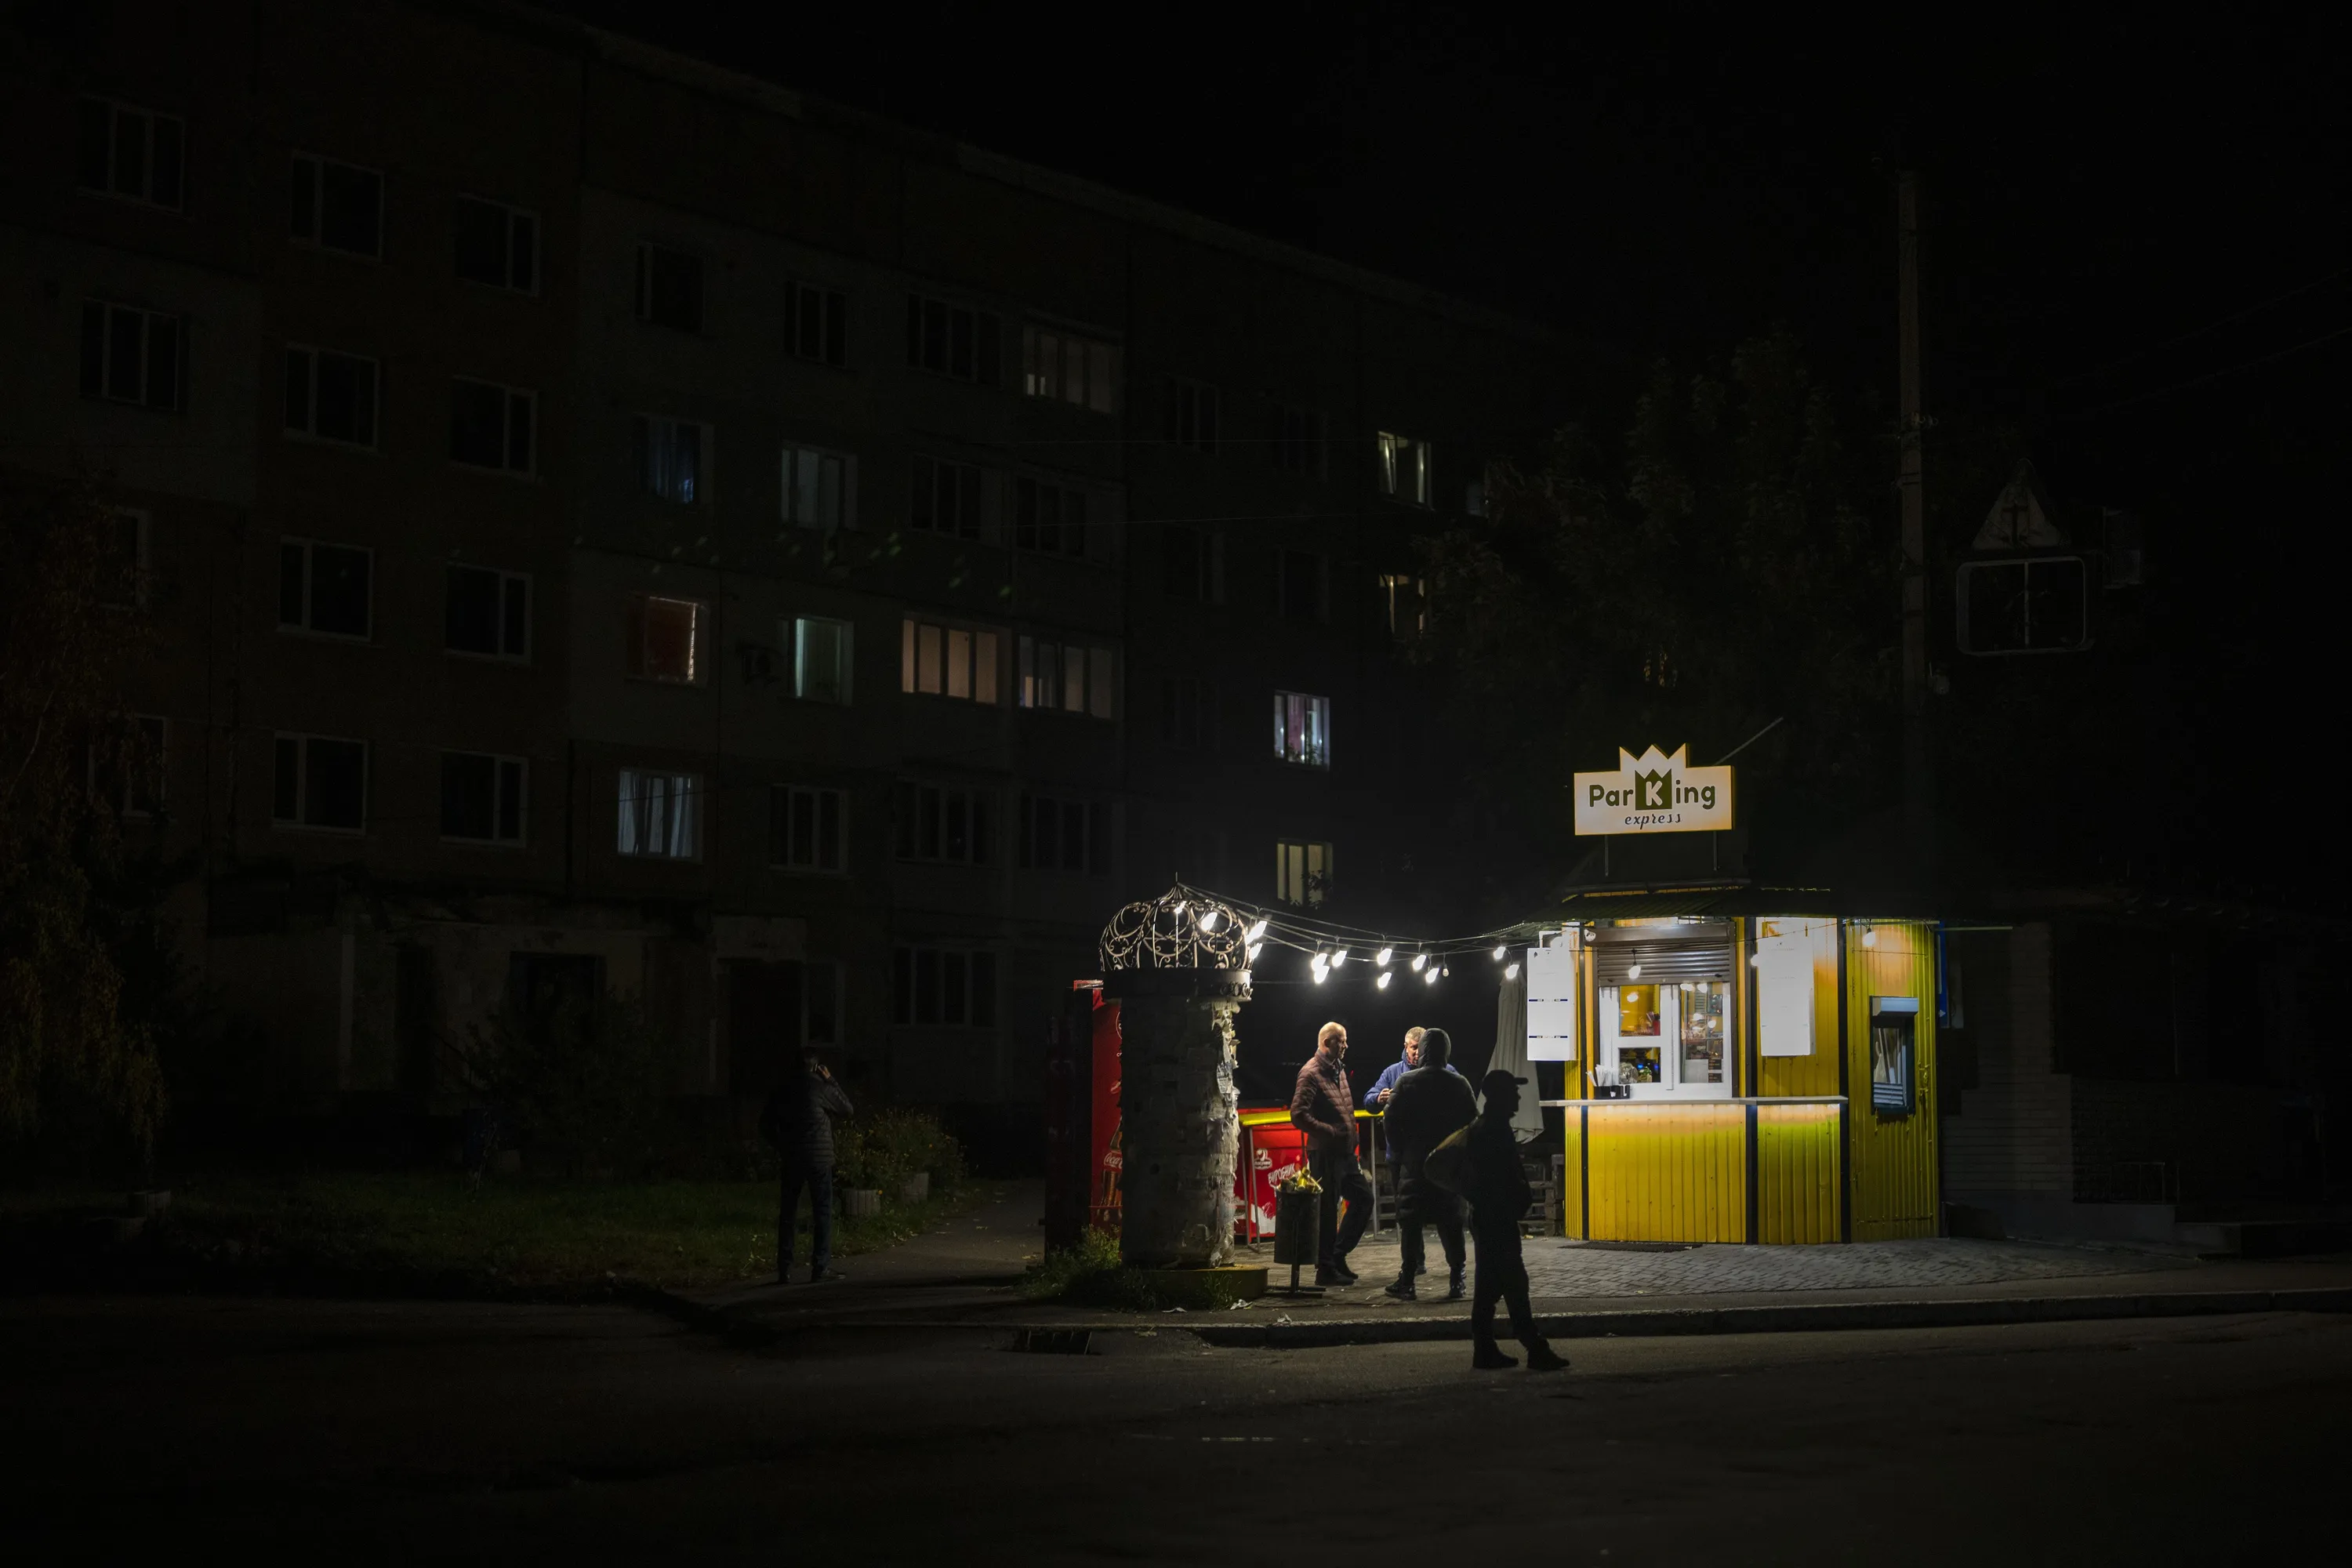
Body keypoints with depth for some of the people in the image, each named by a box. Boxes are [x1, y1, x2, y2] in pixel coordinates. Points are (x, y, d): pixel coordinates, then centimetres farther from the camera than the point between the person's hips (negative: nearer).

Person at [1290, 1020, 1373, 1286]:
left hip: (1345, 1153, 9)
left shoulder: (1338, 1069, 15)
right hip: (1325, 1154, -9)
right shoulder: (1311, 1074, -13)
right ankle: (1326, 1269, 5)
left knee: (1363, 1198, 14)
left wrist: (1351, 1137, 15)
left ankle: (1338, 1254, 22)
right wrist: (1331, 1132, -20)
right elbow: (1299, 1115, -21)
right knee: (1327, 1211, -3)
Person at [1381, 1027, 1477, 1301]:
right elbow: (1472, 1122, 2)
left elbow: (1392, 1121, -6)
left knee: (1411, 1221, 3)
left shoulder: (1407, 1083, -6)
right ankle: (1456, 1281, 4)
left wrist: (1400, 1152, 5)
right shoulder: (1459, 1084, -1)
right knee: (1451, 1222, 6)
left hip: (1414, 1163, -1)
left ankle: (1407, 1281, 2)